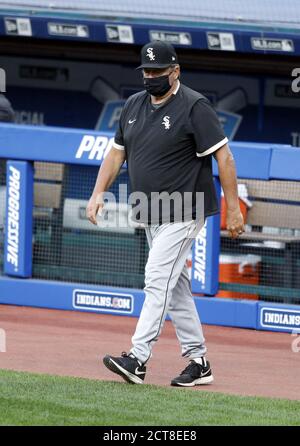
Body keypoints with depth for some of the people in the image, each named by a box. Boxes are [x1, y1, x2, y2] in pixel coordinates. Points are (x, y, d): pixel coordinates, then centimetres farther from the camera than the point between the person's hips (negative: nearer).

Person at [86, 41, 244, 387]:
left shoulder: (194, 107, -12)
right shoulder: (134, 105, 10)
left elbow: (223, 155, -14)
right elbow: (117, 151, 18)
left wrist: (233, 209, -17)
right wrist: (98, 193, 4)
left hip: (183, 214, -8)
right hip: (151, 215, 8)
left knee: (158, 279, -16)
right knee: (176, 286, 10)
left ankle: (137, 360, -22)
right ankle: (198, 362, 16)